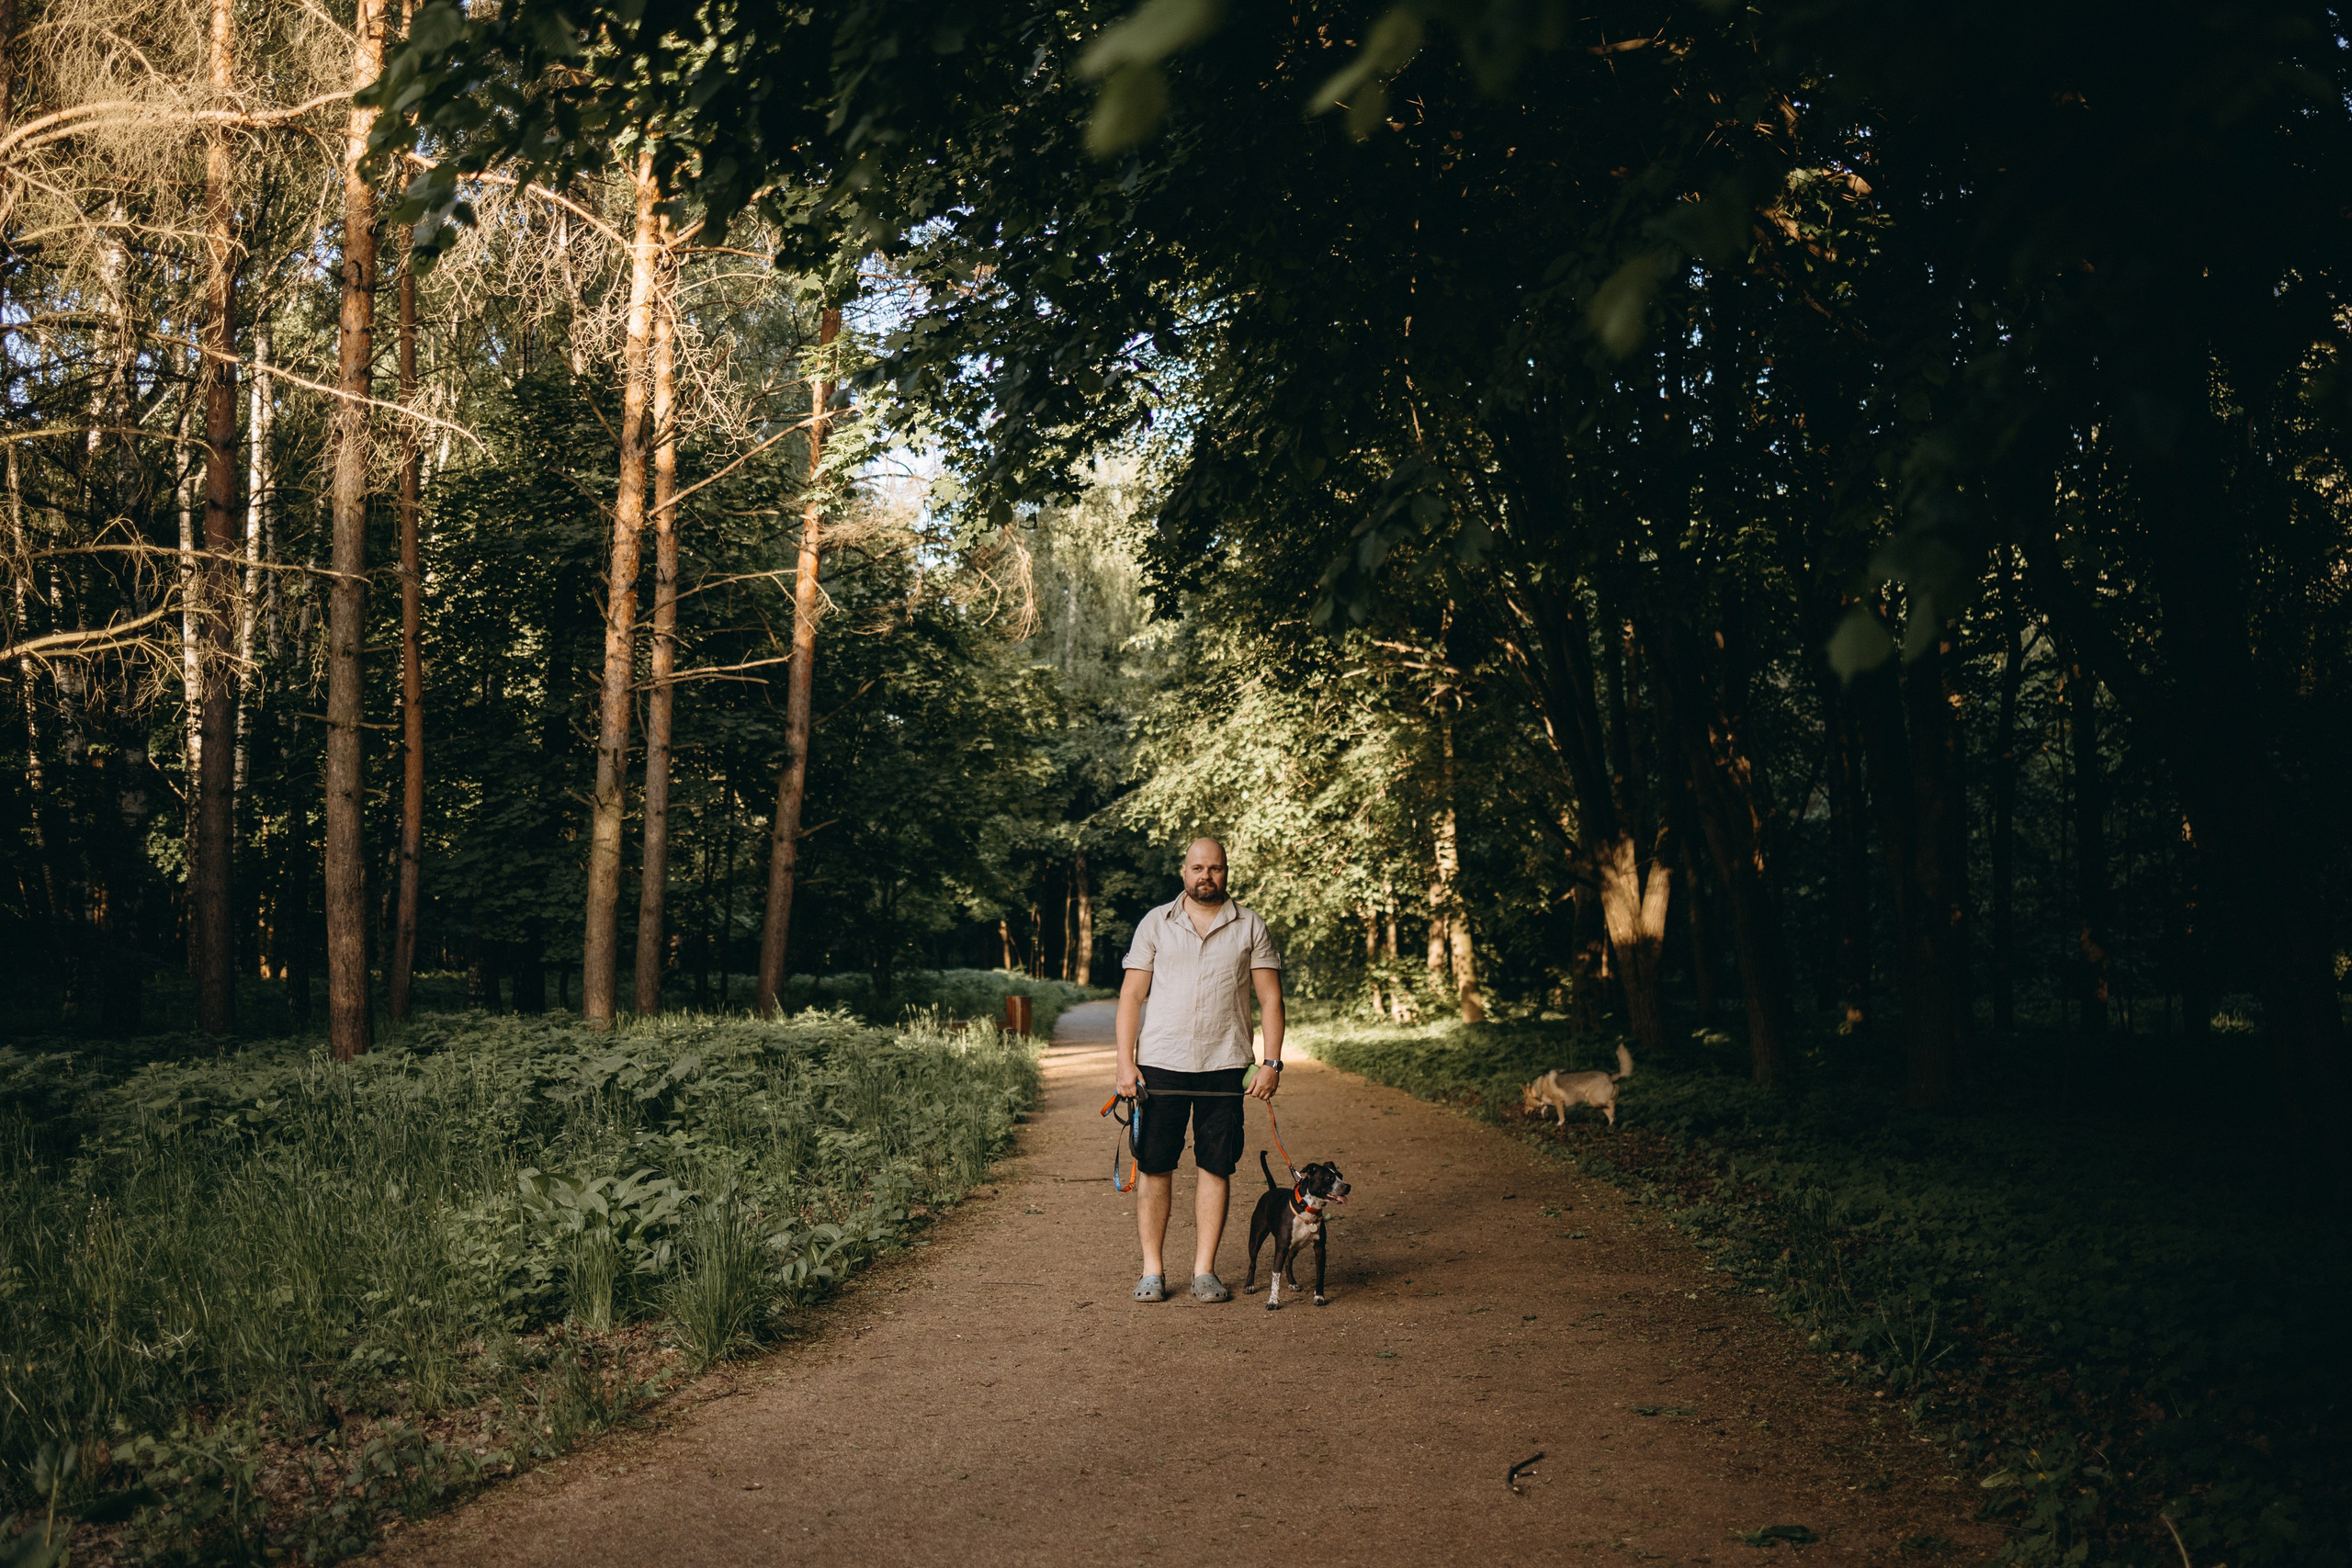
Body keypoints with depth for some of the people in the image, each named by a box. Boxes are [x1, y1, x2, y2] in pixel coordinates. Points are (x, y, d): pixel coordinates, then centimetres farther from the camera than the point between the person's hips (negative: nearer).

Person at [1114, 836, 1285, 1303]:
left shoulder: (1250, 927, 7)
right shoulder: (1155, 924, 7)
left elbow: (1270, 998, 6)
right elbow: (1131, 994, 5)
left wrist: (1272, 1062, -5)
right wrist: (1126, 1061, -4)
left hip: (1225, 1067, 0)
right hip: (1160, 1065, 0)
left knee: (1216, 1168, 2)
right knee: (1154, 1168, 1)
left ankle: (1205, 1270, 11)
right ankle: (1152, 1271, 11)